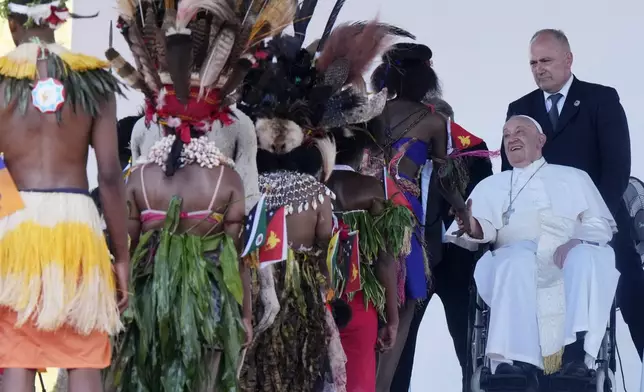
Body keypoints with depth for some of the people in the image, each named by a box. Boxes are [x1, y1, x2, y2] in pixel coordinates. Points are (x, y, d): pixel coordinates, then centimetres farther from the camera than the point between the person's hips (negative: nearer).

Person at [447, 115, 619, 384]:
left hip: (570, 269, 0)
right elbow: (485, 228, 10)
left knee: (590, 255, -34)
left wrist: (578, 242, -9)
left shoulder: (573, 178, 26)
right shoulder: (490, 186, 28)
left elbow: (600, 225, 14)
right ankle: (520, 360, -50)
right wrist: (471, 229, -16)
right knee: (517, 257, -36)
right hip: (515, 266, 0)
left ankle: (577, 351, -46)